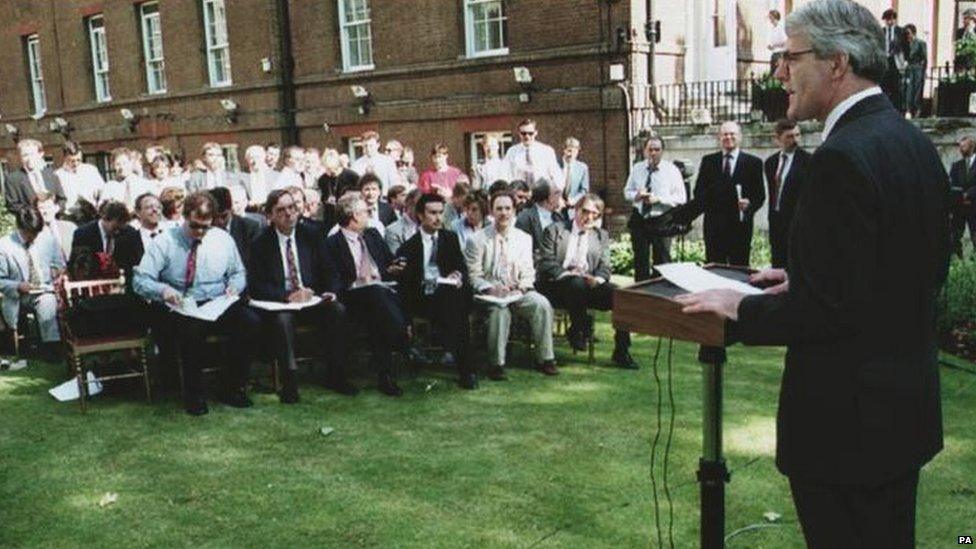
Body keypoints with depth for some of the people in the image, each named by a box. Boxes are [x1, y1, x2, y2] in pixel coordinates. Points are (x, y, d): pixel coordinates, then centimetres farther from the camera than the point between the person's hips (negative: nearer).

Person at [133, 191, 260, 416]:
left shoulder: (223, 239, 10)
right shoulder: (165, 242, -1)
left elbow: (238, 273, 21)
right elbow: (140, 281, -5)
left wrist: (234, 286, -3)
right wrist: (163, 290, -26)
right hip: (181, 310, -3)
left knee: (251, 321, -27)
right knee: (192, 329, -39)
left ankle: (231, 388, -10)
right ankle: (193, 395, -16)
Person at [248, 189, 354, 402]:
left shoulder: (311, 237, 9)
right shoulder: (261, 244, 0)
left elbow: (328, 271, 11)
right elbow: (255, 286, -7)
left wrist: (330, 291, -11)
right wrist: (288, 296, -20)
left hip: (312, 299, 3)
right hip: (278, 304, -3)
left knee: (338, 310, -26)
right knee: (282, 319, -36)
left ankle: (336, 376, -16)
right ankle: (289, 382, -26)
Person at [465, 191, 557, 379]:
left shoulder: (524, 238, 12)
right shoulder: (478, 240, 1)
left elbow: (528, 272, 11)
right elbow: (474, 276, -2)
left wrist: (521, 287, -11)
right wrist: (490, 289, -19)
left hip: (518, 292, 3)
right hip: (489, 293, -3)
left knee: (542, 304, -25)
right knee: (499, 309, -36)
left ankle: (544, 359, -14)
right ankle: (496, 363, -23)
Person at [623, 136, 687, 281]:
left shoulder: (671, 170, -4)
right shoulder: (637, 169, 7)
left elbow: (681, 198, -8)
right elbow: (627, 192, 14)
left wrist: (658, 199, -20)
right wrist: (636, 195, -10)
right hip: (639, 219, 4)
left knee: (662, 260, 1)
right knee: (640, 260, 10)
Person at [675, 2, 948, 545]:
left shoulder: (843, 157, -23)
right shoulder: (915, 143, 6)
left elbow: (830, 308, -26)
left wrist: (740, 309, -11)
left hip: (850, 418, -9)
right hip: (908, 403, 9)